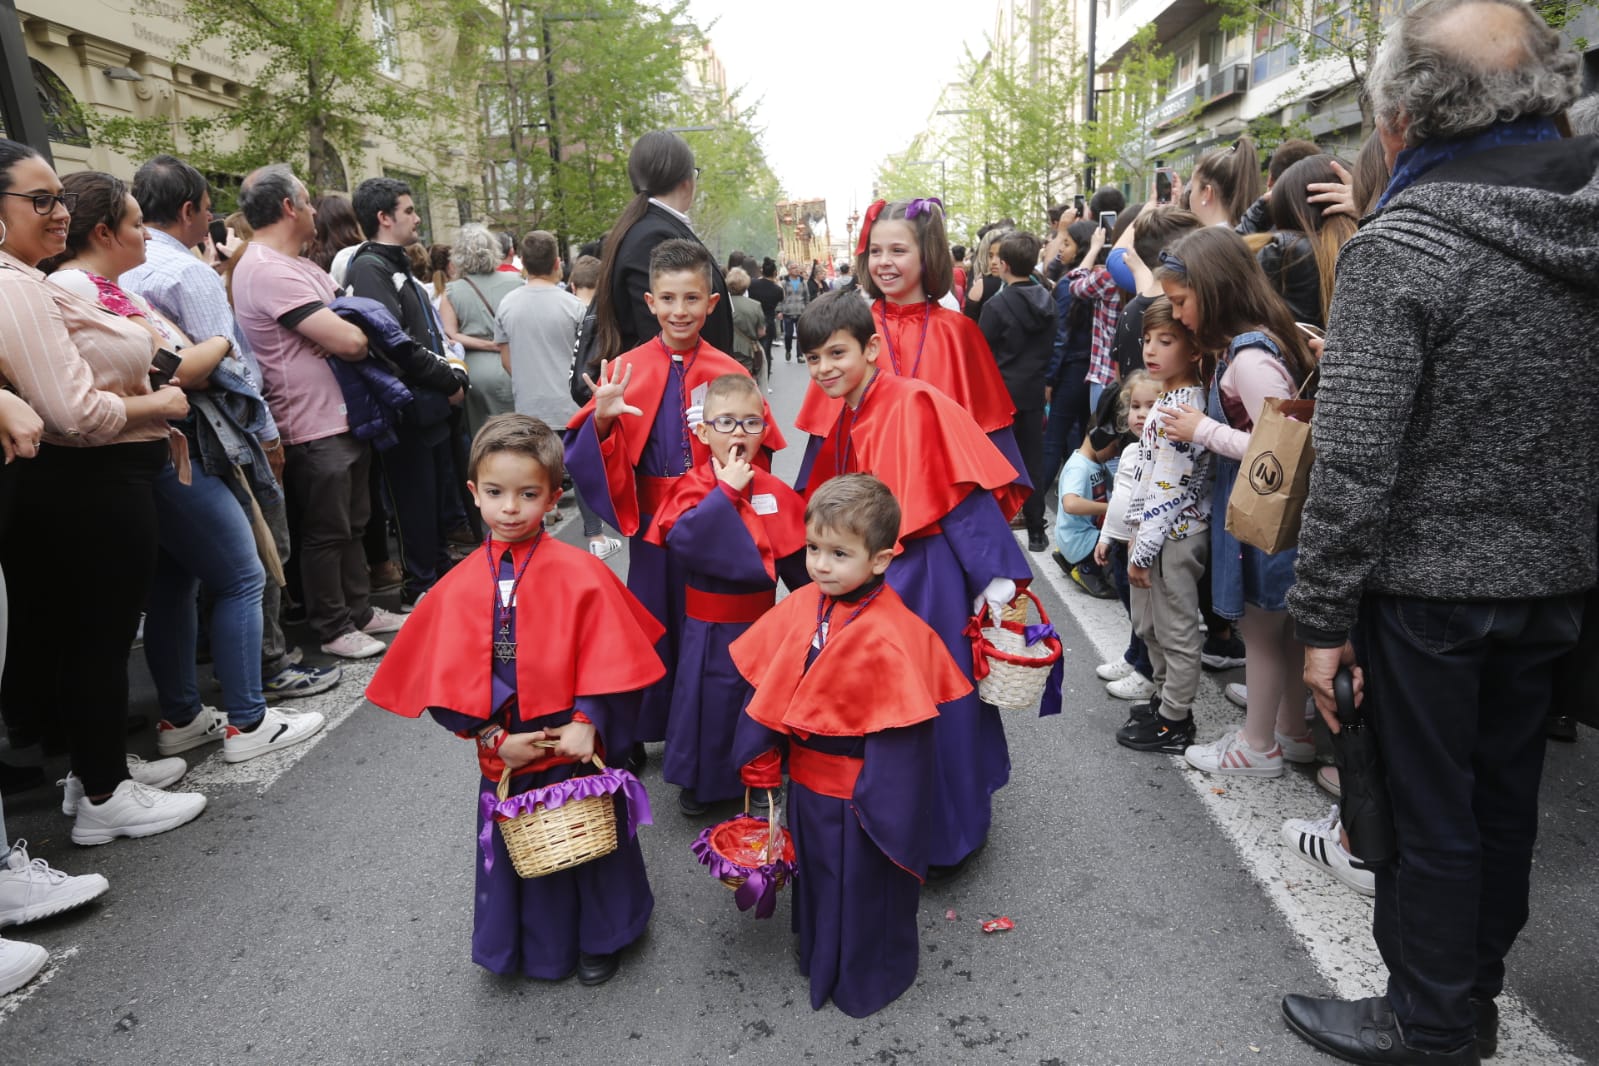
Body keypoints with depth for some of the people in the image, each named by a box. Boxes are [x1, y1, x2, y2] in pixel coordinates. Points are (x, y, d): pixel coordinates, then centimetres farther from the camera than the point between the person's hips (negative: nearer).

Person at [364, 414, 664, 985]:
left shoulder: (580, 573, -15)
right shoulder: (459, 587, -5)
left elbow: (607, 658, -13)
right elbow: (450, 680, -3)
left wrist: (586, 722, -21)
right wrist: (494, 736, -12)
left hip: (576, 743, -2)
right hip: (505, 754, 3)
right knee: (517, 848, 19)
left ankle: (599, 938, 42)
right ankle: (539, 947, 45)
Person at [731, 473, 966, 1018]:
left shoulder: (890, 637, -27)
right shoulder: (800, 607, -8)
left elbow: (899, 730, -23)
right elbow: (768, 688, 1)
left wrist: (881, 807, -19)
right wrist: (759, 760, 4)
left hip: (860, 788, -6)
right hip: (807, 779, 7)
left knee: (865, 886, 16)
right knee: (815, 872, 28)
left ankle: (866, 983, 41)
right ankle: (818, 958, 54)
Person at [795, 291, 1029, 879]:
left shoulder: (914, 405, -17)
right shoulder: (841, 423, 9)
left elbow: (964, 495, -20)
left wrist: (995, 577, -22)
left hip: (927, 577, -8)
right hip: (873, 579, 8)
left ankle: (948, 836, 26)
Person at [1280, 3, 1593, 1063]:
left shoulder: (1400, 246, -19)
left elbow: (1355, 463, -21)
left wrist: (1324, 617, -14)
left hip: (1429, 587, -7)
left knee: (1427, 814, 9)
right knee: (1504, 795, 20)